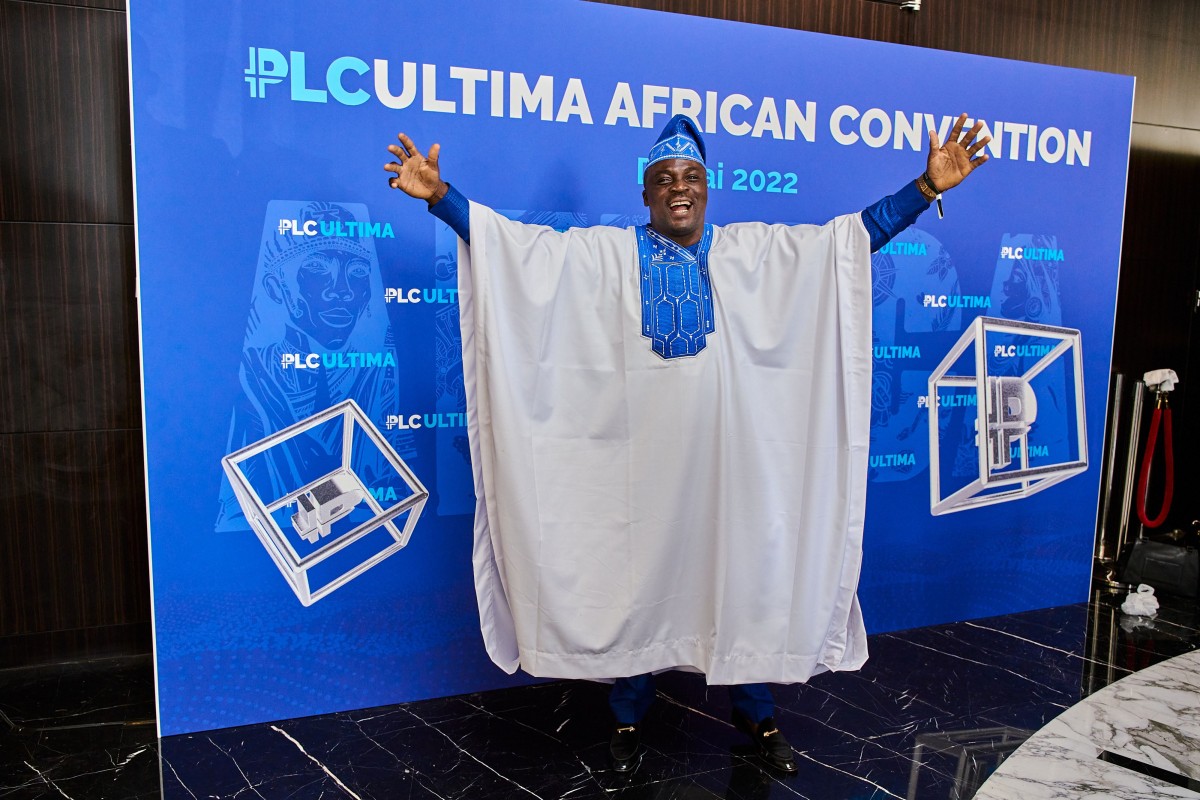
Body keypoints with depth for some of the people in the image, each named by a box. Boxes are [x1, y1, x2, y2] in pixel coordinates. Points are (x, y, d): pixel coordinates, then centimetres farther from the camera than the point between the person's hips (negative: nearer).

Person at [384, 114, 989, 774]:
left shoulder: (753, 250, 5)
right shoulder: (603, 254, 3)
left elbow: (856, 233, 3)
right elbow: (515, 239, -2)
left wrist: (927, 187, -6)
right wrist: (439, 196, -10)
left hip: (726, 451, 1)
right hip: (639, 452, -1)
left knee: (742, 571, 9)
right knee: (634, 576, 7)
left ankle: (755, 712, 31)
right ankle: (628, 715, 28)